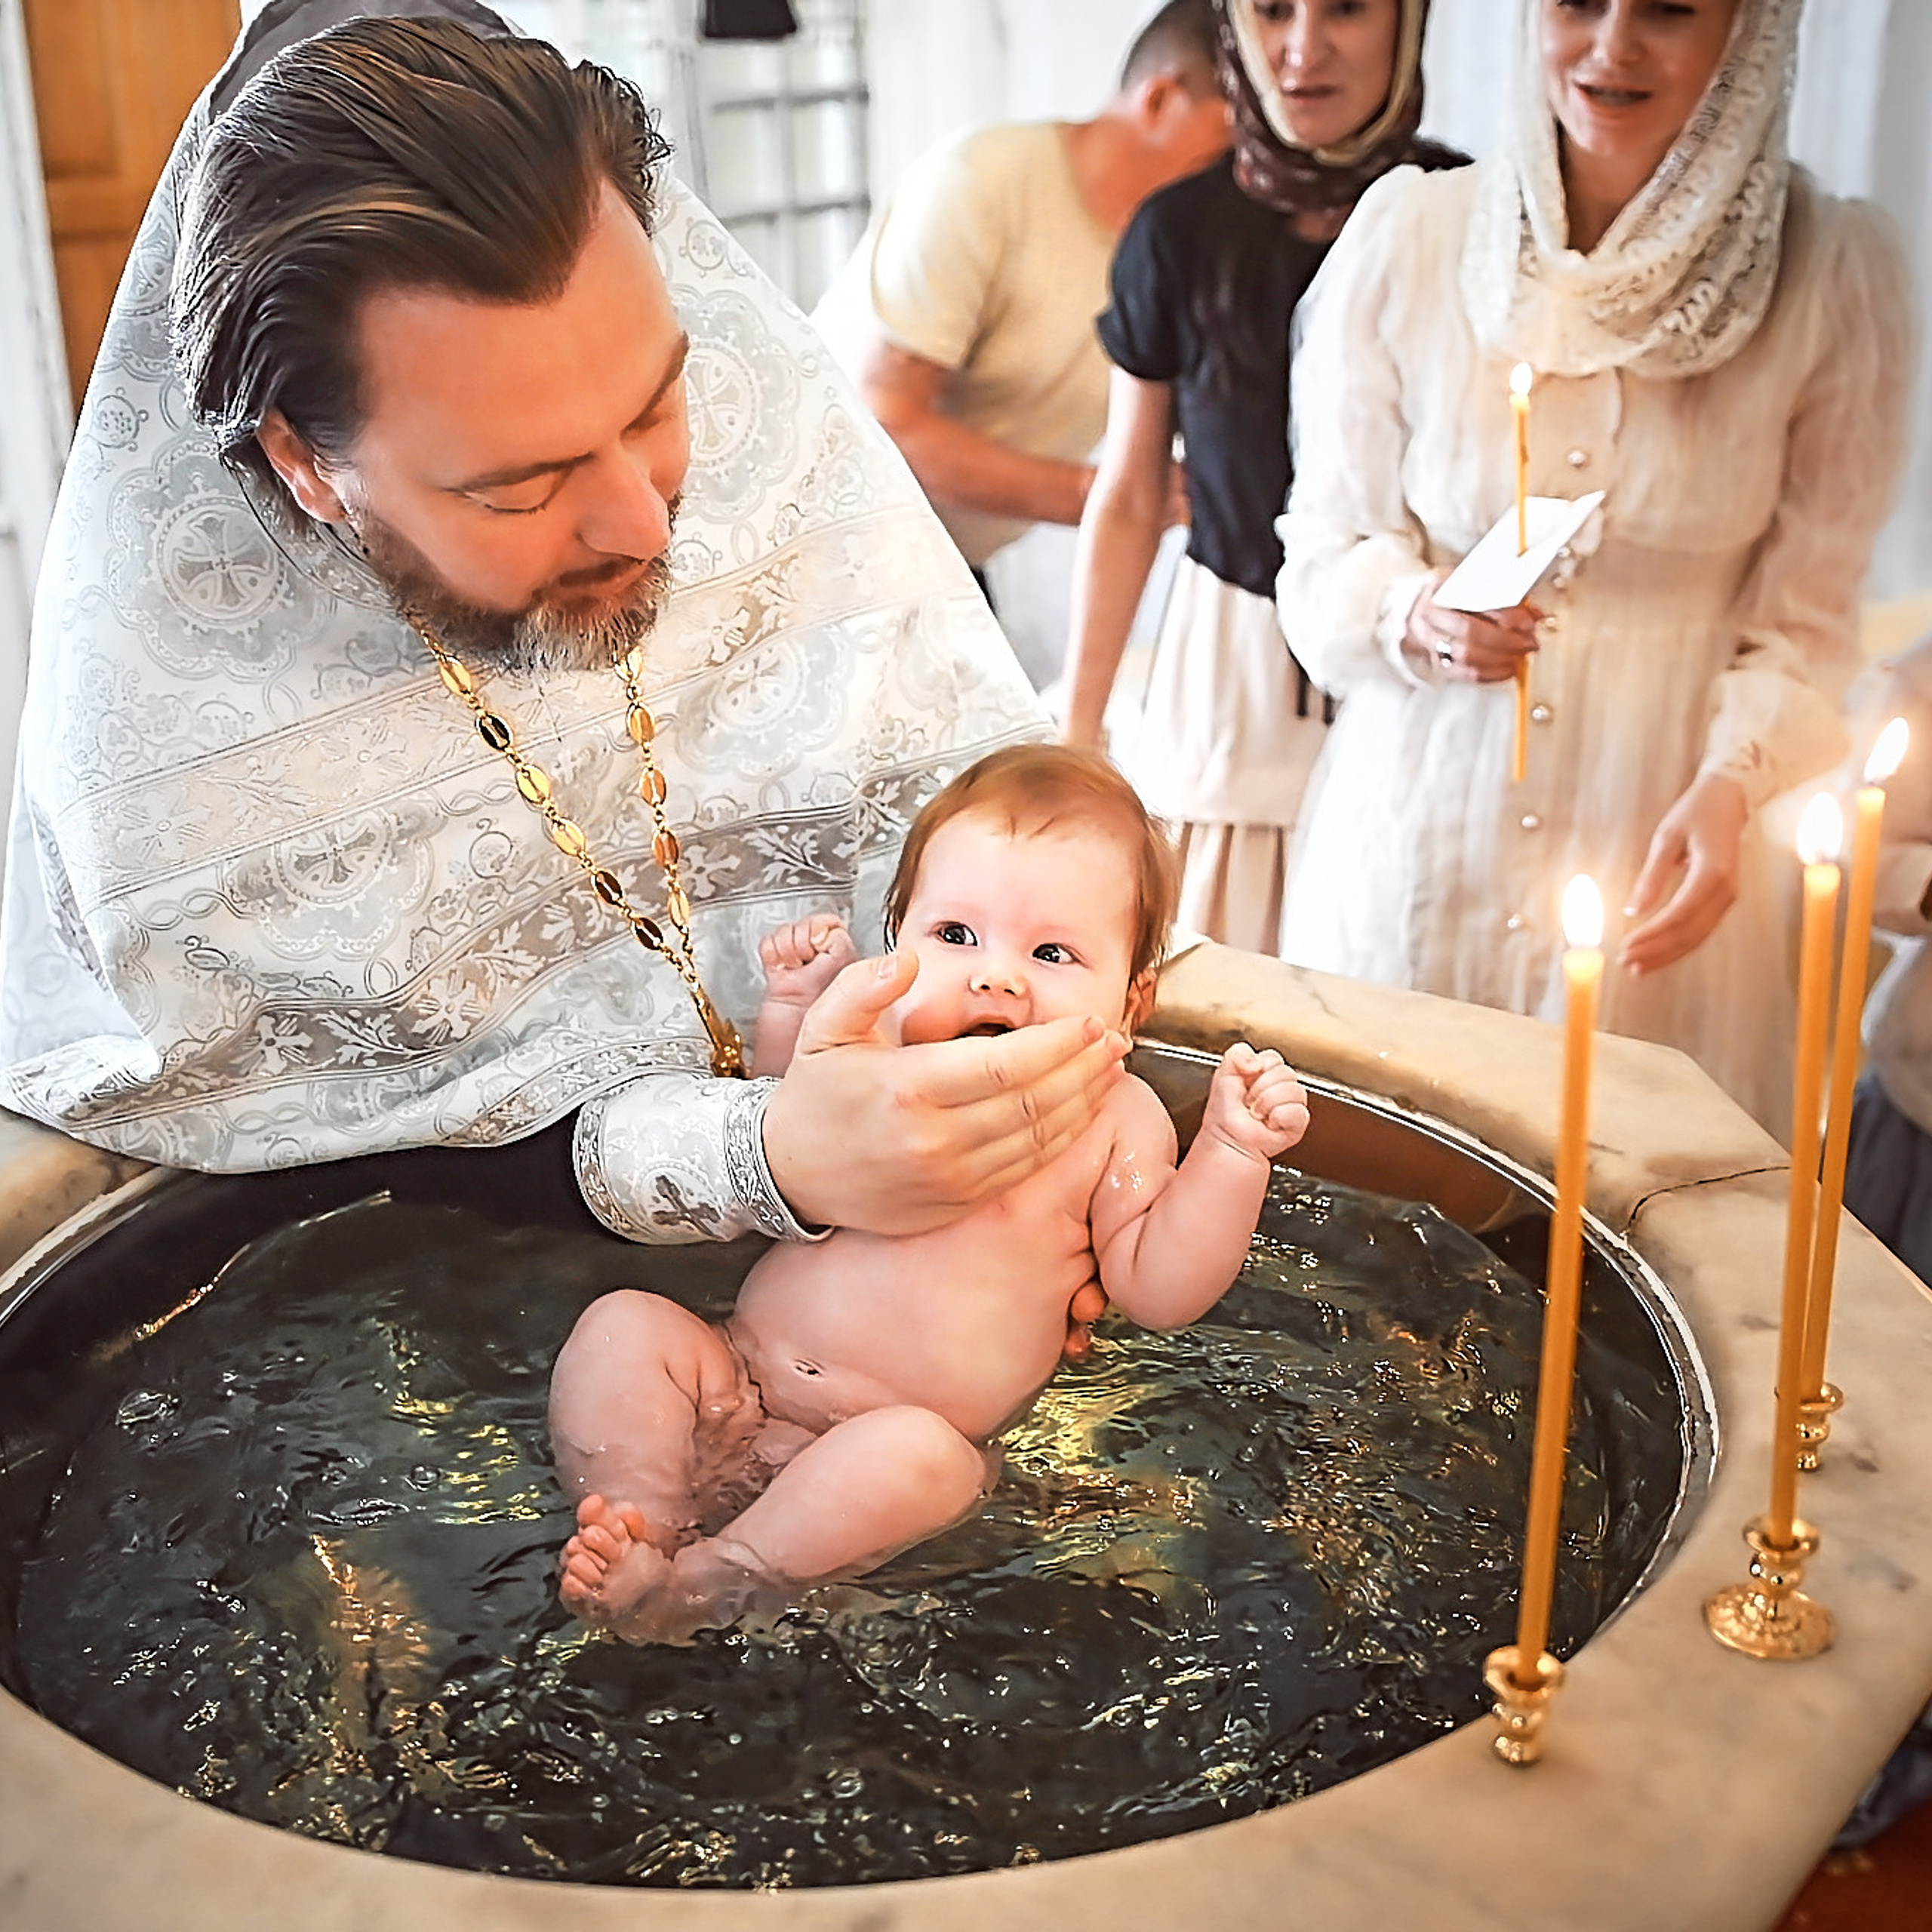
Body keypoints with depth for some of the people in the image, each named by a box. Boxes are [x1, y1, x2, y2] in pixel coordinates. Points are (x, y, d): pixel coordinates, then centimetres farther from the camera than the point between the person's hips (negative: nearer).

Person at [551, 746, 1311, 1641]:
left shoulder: (1116, 1119, 1)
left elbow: (1157, 1290, -2)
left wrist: (1231, 1152, -12)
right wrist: (792, 1009, 7)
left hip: (898, 1431, -4)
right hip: (743, 1373, 4)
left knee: (914, 1458, -35)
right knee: (623, 1325, -13)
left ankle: (706, 1583, -28)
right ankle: (636, 1522, -25)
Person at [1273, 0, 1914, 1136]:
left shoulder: (1839, 274, -7)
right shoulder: (1407, 234, -6)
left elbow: (1805, 624, -3)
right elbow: (1327, 550, 1)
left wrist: (1733, 786, -20)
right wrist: (1412, 617, -20)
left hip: (1664, 844, 0)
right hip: (1419, 837, 1)